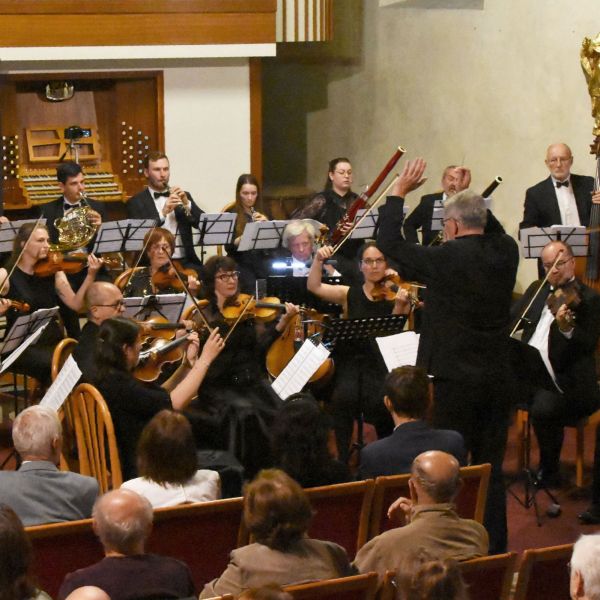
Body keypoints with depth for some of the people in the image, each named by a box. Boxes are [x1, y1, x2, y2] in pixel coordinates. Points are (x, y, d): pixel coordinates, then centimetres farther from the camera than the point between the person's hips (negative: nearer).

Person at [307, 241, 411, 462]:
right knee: (344, 396, -28)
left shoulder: (396, 296, 5)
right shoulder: (350, 294, 10)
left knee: (378, 402, -26)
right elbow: (314, 286, -1)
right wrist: (318, 260, -15)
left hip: (381, 363, -1)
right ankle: (342, 458, -14)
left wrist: (399, 307, -23)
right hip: (350, 361, 1)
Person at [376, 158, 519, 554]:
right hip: (499, 380, 6)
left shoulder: (446, 258, -15)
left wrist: (399, 193, 3)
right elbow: (491, 232, 24)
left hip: (456, 380, -5)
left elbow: (391, 243, -6)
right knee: (491, 468, 13)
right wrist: (467, 194, 25)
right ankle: (495, 548, 19)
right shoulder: (506, 252, 0)